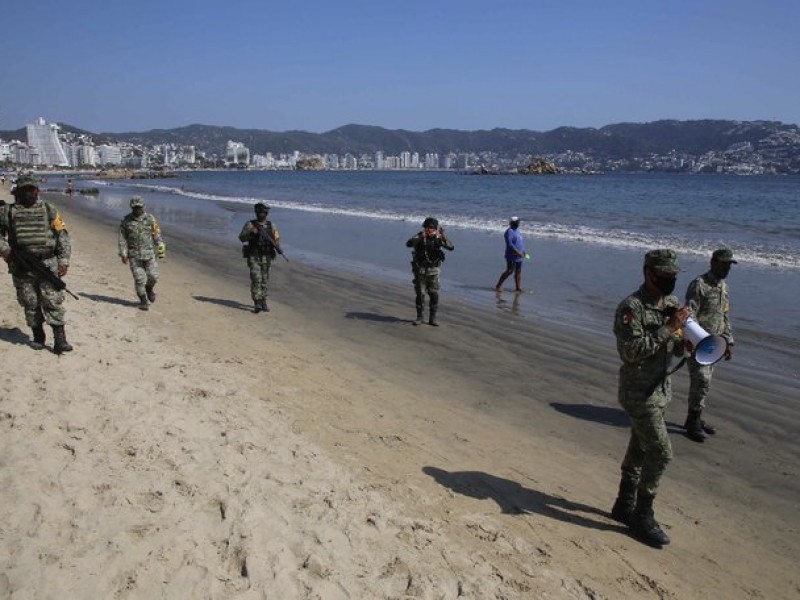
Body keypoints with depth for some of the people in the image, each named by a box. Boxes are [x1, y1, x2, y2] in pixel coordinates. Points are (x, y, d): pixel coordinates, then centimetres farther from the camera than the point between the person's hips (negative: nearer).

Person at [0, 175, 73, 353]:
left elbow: (63, 236, 4)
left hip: (48, 265, -1)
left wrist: (64, 261, -4)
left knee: (53, 303, -6)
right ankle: (38, 337, 21)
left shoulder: (49, 210, 5)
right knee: (30, 304, 8)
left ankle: (59, 340, -8)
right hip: (22, 268, 1)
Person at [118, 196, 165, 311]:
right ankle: (143, 301, 9)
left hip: (149, 253, 1)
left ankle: (149, 288, 31)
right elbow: (122, 238, 4)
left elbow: (157, 235, 4)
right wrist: (123, 254, -2)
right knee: (139, 278, -4)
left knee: (153, 276, -2)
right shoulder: (126, 220, 2)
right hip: (134, 255, -1)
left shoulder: (150, 218, 2)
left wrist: (161, 250, -2)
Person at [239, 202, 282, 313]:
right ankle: (257, 303, -13)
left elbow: (277, 240, 10)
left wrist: (277, 246, -12)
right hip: (253, 256, -2)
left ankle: (263, 302, 19)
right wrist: (250, 232, -23)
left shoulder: (271, 226, 7)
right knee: (256, 279, -12)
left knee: (264, 280, 8)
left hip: (266, 257, 3)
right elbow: (242, 238, -5)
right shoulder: (250, 224, 1)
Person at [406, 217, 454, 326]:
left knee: (434, 294, 1)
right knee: (420, 294, 0)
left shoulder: (438, 238, -1)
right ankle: (419, 317, 12)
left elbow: (451, 247, -13)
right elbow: (408, 244, -26)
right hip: (420, 270, -1)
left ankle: (432, 318, 11)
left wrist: (443, 237, -29)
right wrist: (420, 237, -41)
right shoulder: (419, 237, -7)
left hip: (433, 271, 2)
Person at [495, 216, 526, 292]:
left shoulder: (516, 231, 16)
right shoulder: (509, 231, -13)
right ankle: (498, 286, 0)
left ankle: (518, 288, 10)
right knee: (509, 271, -8)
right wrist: (518, 252, -25)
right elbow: (509, 244, -22)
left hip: (519, 256, 9)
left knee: (518, 271, 7)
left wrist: (523, 252, 10)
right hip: (512, 256, -9)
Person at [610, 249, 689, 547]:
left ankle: (625, 505, 31)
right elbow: (632, 351, -26)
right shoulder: (631, 307, -18)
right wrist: (668, 328, -25)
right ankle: (642, 516, 7)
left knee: (640, 449, 16)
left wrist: (686, 340, -8)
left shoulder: (671, 303, 7)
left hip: (660, 388, 8)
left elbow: (676, 348, 14)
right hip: (639, 391, -8)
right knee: (660, 452, -9)